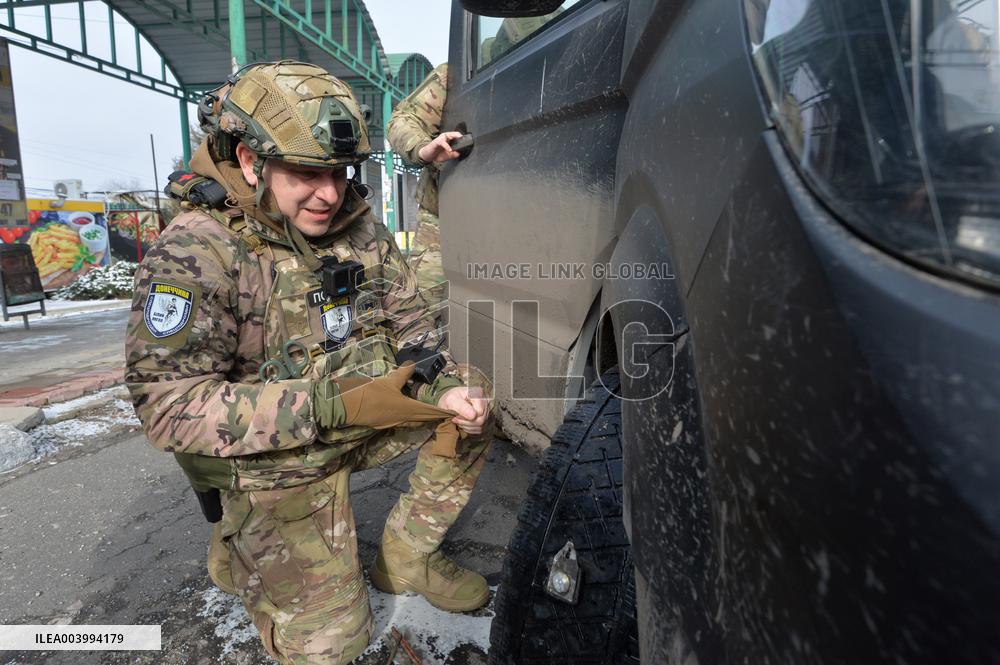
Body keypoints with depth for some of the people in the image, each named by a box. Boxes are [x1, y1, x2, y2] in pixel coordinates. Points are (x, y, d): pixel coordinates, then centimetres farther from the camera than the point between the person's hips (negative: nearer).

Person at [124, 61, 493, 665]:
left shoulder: (359, 225, -3)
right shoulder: (196, 251, -22)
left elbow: (412, 324, 2)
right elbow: (169, 407, -26)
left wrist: (446, 386, -19)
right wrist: (331, 405, -35)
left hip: (368, 418, 6)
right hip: (276, 462, -5)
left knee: (472, 403, -6)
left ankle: (406, 557, 10)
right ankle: (241, 553, 22)